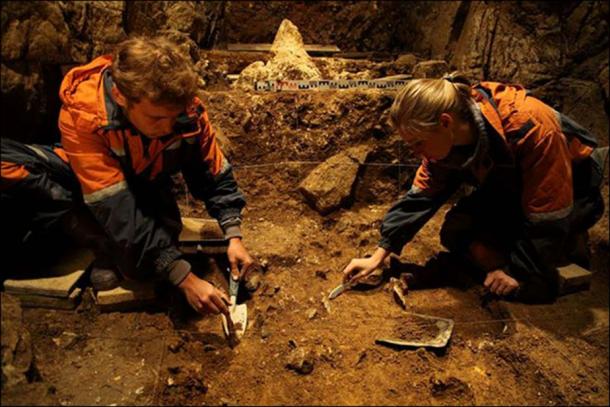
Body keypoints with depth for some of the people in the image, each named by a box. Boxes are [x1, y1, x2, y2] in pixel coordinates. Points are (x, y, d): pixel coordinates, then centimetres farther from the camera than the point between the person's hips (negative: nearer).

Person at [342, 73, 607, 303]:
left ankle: (566, 242, 5)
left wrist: (518, 270, -22)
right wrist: (379, 256, -17)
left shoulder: (530, 130, -39)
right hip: (511, 187, 6)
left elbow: (548, 216, -30)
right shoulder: (447, 136, -19)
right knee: (456, 233, -12)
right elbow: (420, 196, -14)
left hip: (571, 191, -6)